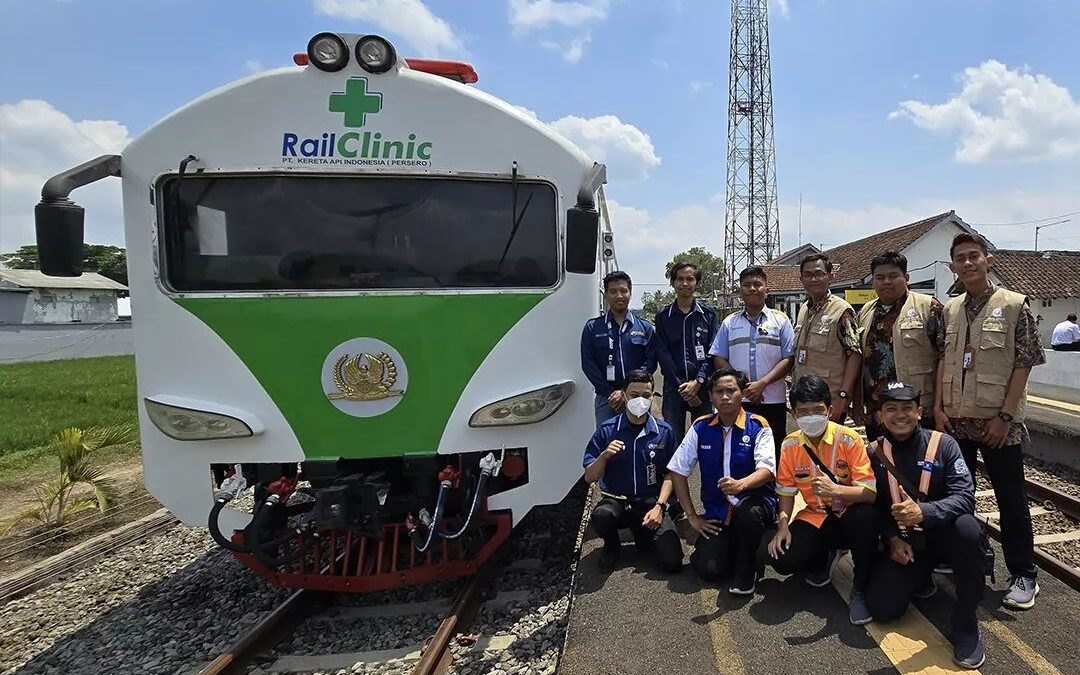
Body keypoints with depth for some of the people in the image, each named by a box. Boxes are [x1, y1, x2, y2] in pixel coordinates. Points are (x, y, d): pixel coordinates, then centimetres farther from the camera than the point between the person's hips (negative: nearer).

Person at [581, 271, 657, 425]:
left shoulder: (645, 327, 10)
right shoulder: (592, 327, 7)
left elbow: (650, 362, 1)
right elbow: (588, 364, 0)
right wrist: (610, 393, -9)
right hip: (605, 399, -1)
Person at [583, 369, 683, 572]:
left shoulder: (663, 431, 2)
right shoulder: (606, 430, -2)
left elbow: (670, 475, 5)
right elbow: (589, 478, -2)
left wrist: (659, 506, -9)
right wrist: (604, 456, -21)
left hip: (651, 503, 1)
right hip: (616, 500, -1)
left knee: (672, 562, -15)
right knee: (601, 516, -36)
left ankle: (643, 537, 21)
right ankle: (612, 546, 3)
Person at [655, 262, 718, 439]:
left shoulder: (708, 314, 8)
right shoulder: (663, 316, 7)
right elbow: (663, 354, 0)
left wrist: (698, 382, -11)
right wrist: (682, 385, -8)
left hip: (702, 386, 0)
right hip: (674, 387, 0)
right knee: (673, 437, 1)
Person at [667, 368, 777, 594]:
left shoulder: (758, 426, -5)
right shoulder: (701, 428, 2)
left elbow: (767, 470, -18)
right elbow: (677, 470, 4)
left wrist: (740, 485, -40)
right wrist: (692, 516, 0)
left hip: (755, 502, -2)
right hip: (717, 512, 2)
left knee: (747, 511, -38)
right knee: (709, 570, -20)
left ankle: (745, 567, -6)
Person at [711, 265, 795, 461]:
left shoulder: (780, 320, 5)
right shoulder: (729, 322, 10)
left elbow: (788, 359, -1)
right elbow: (719, 359, 6)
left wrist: (762, 383, -13)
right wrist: (742, 386, -7)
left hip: (773, 400, -1)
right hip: (738, 400, 1)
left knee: (774, 453, 4)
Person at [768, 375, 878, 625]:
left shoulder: (849, 440, -17)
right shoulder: (790, 445, -6)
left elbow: (871, 492, -23)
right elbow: (786, 491, 5)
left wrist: (835, 489, -40)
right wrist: (783, 524, -10)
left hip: (849, 515, -3)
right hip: (815, 517, 3)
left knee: (867, 516, -39)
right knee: (783, 561, -21)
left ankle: (860, 590, -13)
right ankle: (824, 557, 17)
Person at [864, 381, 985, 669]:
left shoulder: (942, 444, -8)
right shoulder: (874, 452, -1)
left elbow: (965, 496, -19)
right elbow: (873, 505, 5)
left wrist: (923, 512, -36)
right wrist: (892, 540, -11)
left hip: (941, 534, -1)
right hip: (902, 542, 1)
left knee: (967, 528, -37)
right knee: (882, 608, -18)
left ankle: (965, 624, -16)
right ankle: (920, 578, 20)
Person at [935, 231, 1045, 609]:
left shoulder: (1013, 305, -5)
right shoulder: (950, 310, 8)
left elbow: (1024, 364, -7)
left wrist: (1005, 415, -13)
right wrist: (939, 407, 2)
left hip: (998, 422, -4)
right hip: (955, 420, 4)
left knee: (1011, 500, 4)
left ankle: (1023, 575, 17)